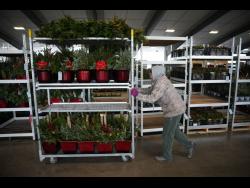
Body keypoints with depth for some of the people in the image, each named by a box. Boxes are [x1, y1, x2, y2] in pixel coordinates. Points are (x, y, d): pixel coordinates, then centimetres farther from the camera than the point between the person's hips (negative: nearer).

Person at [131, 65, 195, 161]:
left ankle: (167, 156, 24)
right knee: (174, 131, 24)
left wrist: (137, 95, -23)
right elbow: (149, 90, 14)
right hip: (175, 108, 10)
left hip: (174, 110, -10)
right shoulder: (159, 80, 7)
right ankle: (189, 145, 38)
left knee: (167, 134, 6)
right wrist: (137, 90, 1)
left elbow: (152, 99, -30)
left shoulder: (161, 83, -24)